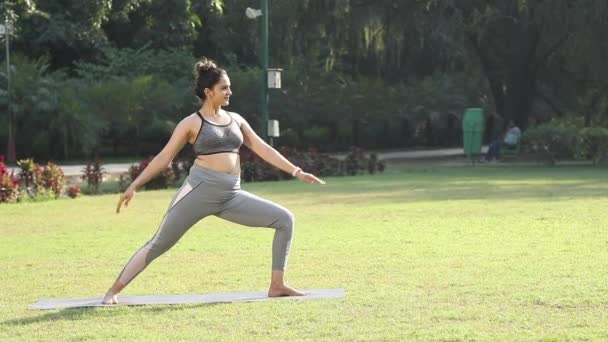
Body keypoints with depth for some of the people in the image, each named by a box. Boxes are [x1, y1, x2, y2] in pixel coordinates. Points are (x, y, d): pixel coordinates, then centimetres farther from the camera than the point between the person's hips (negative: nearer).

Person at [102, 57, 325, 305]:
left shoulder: (236, 120, 16)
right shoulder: (192, 123, 2)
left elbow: (263, 149, 17)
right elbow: (164, 157, 2)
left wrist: (296, 172, 12)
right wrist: (134, 185, -4)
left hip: (231, 196, 5)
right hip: (200, 189, -5)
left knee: (285, 219, -4)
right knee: (158, 244, -8)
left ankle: (277, 285, 0)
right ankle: (113, 291, -1)